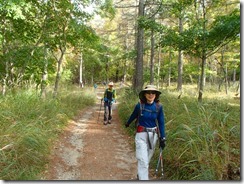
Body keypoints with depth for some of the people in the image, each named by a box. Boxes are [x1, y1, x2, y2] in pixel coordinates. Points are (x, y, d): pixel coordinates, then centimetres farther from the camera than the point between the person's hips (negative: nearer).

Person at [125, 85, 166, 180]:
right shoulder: (139, 105, -11)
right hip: (141, 134, -3)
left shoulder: (159, 107, -7)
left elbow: (161, 123, -1)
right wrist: (127, 123, 28)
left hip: (153, 135, 3)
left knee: (147, 158, 18)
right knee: (143, 160, -7)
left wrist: (162, 138, -4)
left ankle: (140, 174, 43)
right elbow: (133, 115, 9)